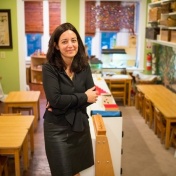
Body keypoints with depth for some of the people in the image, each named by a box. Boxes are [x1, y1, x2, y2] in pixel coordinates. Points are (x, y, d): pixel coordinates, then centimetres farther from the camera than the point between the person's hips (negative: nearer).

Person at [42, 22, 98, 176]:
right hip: (57, 129, -4)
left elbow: (92, 96, -8)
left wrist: (65, 103, -18)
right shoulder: (49, 68, -13)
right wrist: (83, 97, -15)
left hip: (81, 125, 4)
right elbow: (55, 99, -23)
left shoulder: (84, 67, -1)